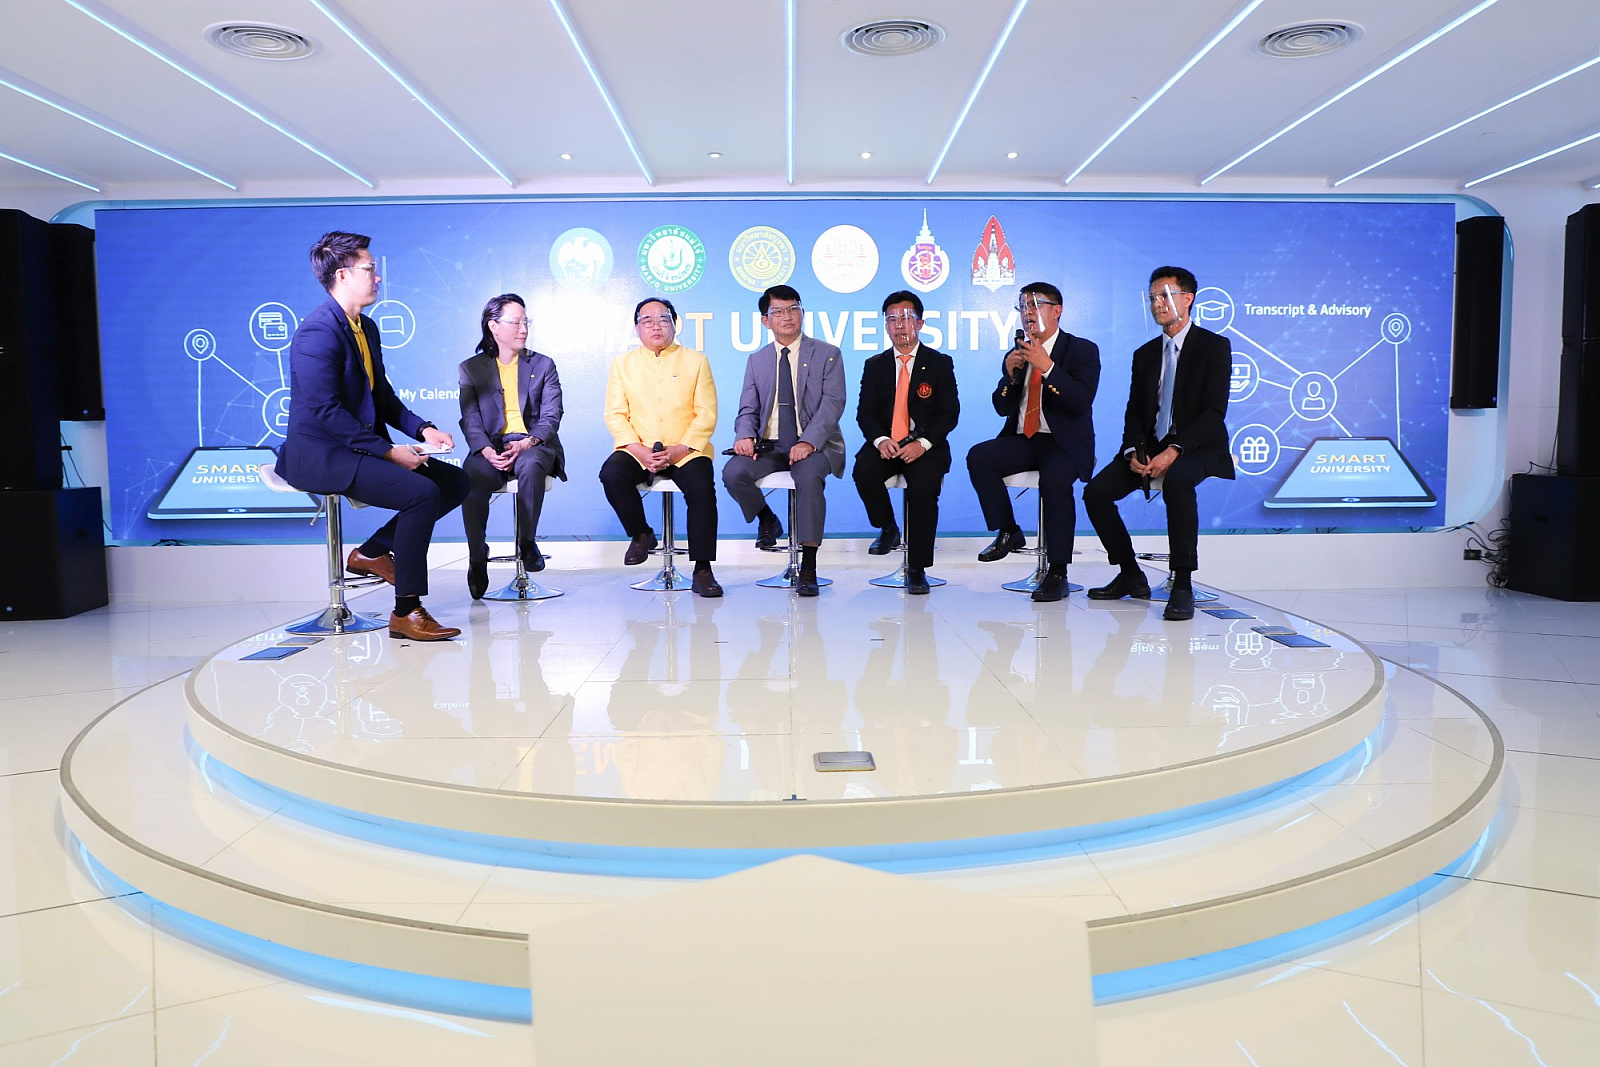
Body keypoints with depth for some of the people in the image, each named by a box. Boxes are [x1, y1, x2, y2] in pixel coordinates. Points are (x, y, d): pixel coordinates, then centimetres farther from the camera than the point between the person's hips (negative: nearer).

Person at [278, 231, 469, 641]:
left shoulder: (366, 327, 14)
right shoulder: (317, 331, -16)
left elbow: (382, 396, 18)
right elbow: (325, 411, -23)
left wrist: (422, 428, 1)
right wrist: (388, 450, -23)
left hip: (363, 448, 10)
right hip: (320, 456, -10)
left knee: (455, 482, 2)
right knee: (422, 492, -27)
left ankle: (373, 551, 9)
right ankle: (406, 612, -18)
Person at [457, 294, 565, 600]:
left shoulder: (543, 365, 14)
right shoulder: (471, 368, 13)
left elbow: (551, 416, 4)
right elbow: (470, 419, 3)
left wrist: (526, 444, -16)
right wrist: (487, 451, -17)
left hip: (534, 445, 0)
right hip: (491, 448, 0)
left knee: (531, 465, -37)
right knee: (471, 477, -33)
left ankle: (527, 541, -18)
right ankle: (477, 557, -18)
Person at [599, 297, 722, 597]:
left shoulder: (696, 361, 10)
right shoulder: (622, 363, 13)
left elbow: (707, 414, 1)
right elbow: (615, 415, 3)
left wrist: (681, 449, -14)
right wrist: (639, 450, -13)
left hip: (684, 451, -1)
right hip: (637, 451, 1)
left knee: (701, 488, -30)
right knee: (611, 474, -29)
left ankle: (702, 570, -21)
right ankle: (641, 535, -2)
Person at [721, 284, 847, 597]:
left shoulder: (827, 355, 4)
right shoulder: (757, 361, 16)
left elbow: (832, 403, -7)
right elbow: (748, 409, 11)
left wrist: (809, 442, -23)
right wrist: (746, 436, -14)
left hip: (813, 446, -3)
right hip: (769, 445, 3)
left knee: (808, 476, -37)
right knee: (733, 472, -26)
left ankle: (808, 568, -29)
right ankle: (766, 522, 5)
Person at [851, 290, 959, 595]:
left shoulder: (940, 363, 7)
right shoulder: (874, 365, 14)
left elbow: (949, 412, -1)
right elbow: (865, 412, 5)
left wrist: (923, 443, -18)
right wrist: (880, 440, -17)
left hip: (925, 446, -2)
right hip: (885, 444, 2)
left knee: (923, 487, -31)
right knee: (863, 471, -30)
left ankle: (917, 569, -18)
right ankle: (888, 529, -2)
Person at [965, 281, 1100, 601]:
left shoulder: (1083, 350, 0)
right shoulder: (1017, 353, 14)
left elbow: (1082, 401, -15)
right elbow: (1002, 408, 12)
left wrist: (1048, 367, -23)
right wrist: (1010, 375, -7)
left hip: (1064, 442, -4)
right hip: (1022, 440, 5)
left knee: (1055, 478, -36)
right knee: (977, 457, -24)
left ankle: (1057, 572, -26)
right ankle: (1008, 533, -8)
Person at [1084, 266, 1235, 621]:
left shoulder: (1214, 346, -2)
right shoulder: (1145, 354, 15)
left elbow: (1214, 411, -13)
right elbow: (1134, 413, 11)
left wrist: (1174, 450, -25)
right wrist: (1134, 452, -10)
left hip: (1196, 448, -6)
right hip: (1150, 445, 6)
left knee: (1177, 480, -39)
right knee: (1095, 491, -14)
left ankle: (1182, 586, -32)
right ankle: (1131, 575, 3)